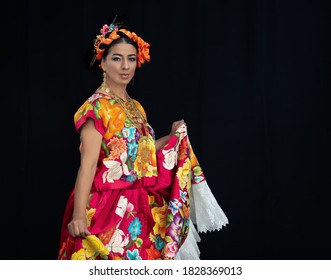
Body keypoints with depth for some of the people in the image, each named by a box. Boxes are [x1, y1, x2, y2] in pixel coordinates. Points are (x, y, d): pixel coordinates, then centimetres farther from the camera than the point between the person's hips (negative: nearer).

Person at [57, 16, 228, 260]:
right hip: (109, 208, -7)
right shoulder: (96, 106, -10)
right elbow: (88, 163, -18)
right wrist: (79, 213, -25)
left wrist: (174, 137, 21)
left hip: (142, 208, 8)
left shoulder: (136, 107, 14)